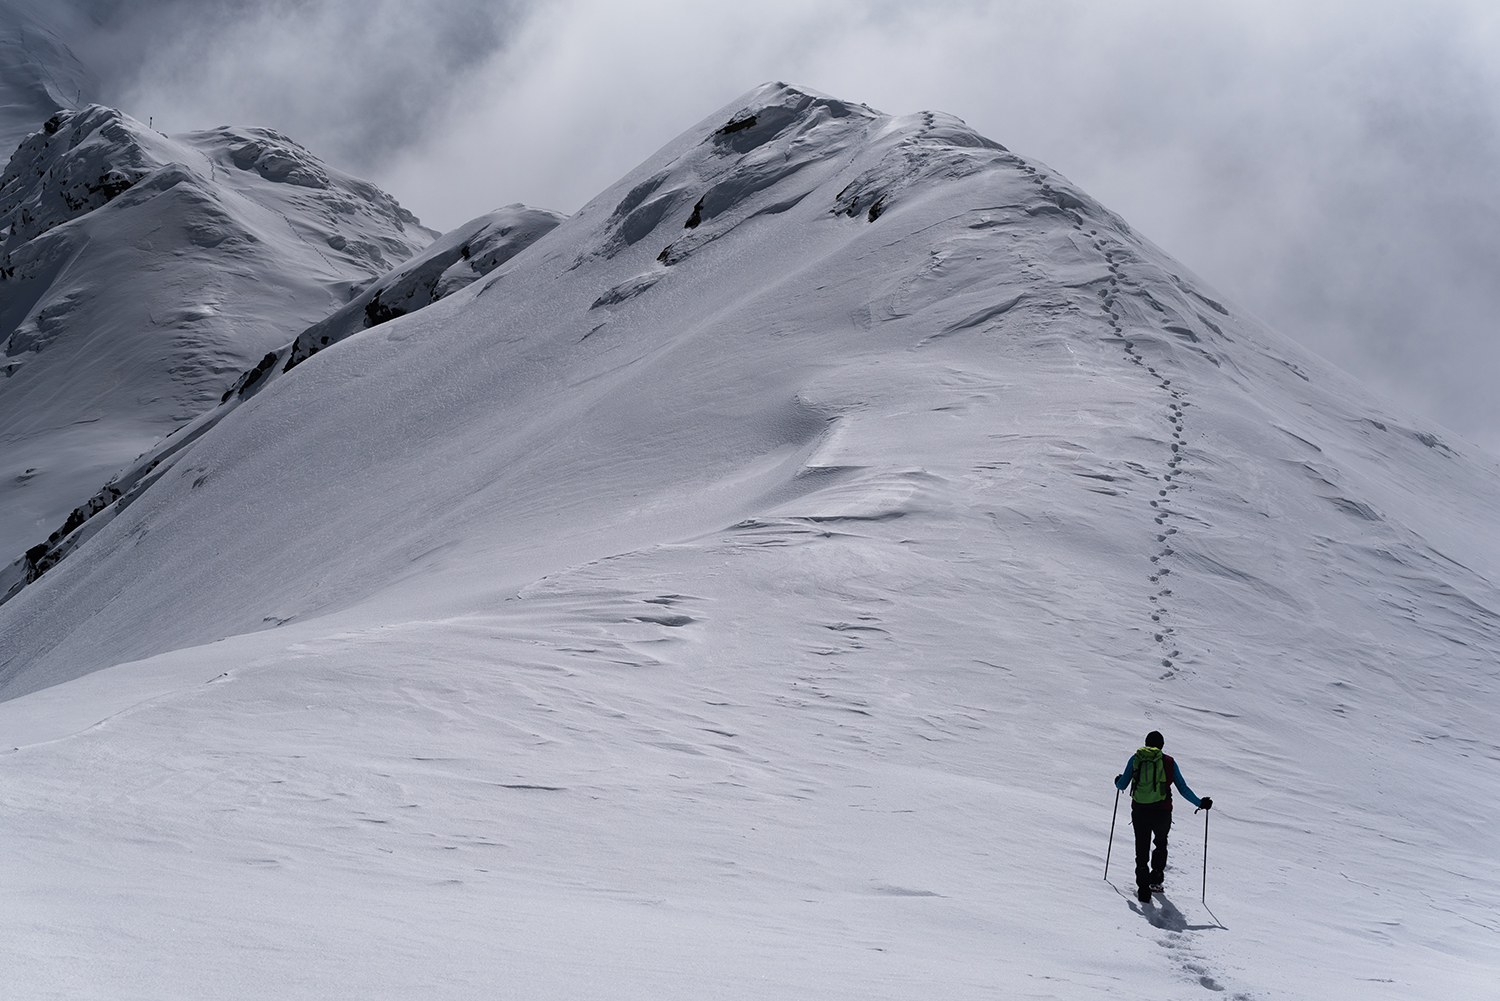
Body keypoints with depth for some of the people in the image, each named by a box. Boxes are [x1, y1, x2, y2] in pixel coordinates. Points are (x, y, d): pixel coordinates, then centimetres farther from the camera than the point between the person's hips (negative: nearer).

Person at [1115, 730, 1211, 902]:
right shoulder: (1168, 762, 1)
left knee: (1142, 849, 10)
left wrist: (1118, 782, 32)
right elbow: (1183, 789, 1)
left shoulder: (1136, 759, 4)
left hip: (1139, 811, 0)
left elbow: (1122, 785, 8)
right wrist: (1200, 803, 13)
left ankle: (1143, 888, 0)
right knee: (1161, 843, 27)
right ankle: (1156, 879, 21)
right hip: (1162, 812, 0)